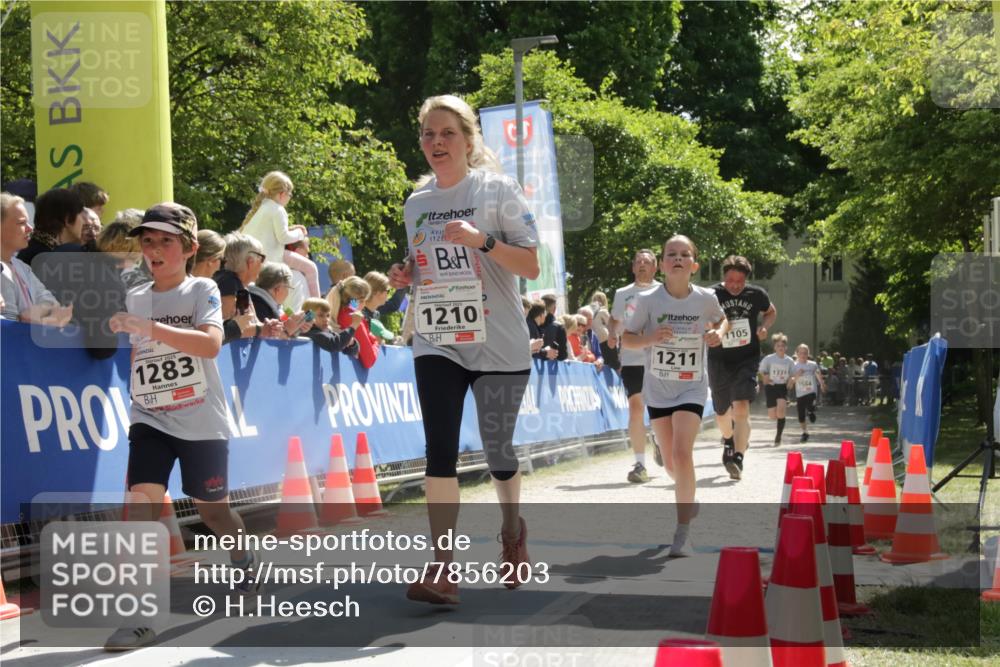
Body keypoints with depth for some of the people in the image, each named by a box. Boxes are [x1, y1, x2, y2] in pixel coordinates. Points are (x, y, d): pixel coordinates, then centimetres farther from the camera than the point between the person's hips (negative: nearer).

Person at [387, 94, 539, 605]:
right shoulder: (416, 203, 10)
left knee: (497, 449, 7)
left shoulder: (498, 190, -4)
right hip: (436, 344, 3)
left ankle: (512, 530, 38)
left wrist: (481, 240, -24)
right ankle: (442, 569, -14)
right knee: (440, 449, -12)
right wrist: (406, 276, 0)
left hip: (499, 345, -3)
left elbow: (531, 265, -9)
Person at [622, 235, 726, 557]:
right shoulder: (648, 300, -11)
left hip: (691, 388, -2)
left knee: (682, 454, -20)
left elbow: (721, 319, 15)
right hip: (657, 389, 2)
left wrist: (718, 332, -8)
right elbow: (626, 339, -5)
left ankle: (682, 533, -14)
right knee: (669, 462, 11)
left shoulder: (705, 298, -7)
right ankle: (689, 500, 44)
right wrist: (650, 338, -25)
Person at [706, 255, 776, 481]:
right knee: (722, 413, 15)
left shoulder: (756, 294, -3)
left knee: (741, 408, -20)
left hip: (747, 359, -1)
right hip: (719, 361, 1)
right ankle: (729, 440, 48)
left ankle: (738, 458, -18)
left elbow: (771, 312, 17)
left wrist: (764, 326, -4)